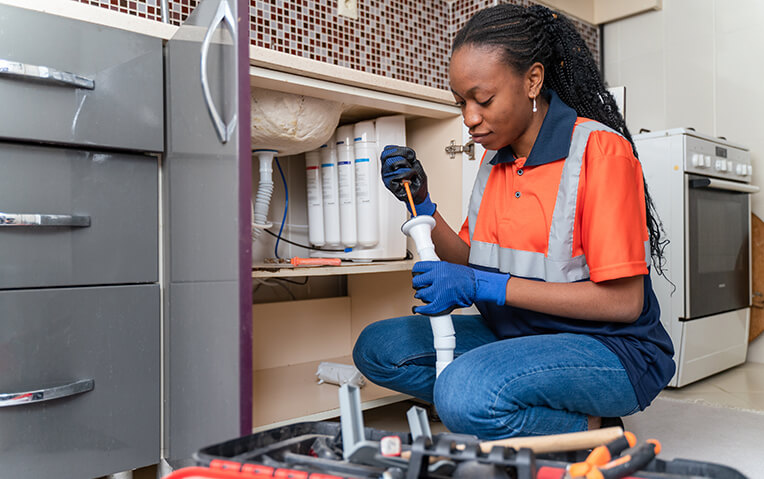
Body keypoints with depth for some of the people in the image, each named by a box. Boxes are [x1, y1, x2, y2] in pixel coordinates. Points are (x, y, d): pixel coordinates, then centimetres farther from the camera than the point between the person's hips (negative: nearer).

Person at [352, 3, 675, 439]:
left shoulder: (598, 149, -14)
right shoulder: (496, 160, 8)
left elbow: (624, 301, -18)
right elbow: (472, 263, 10)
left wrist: (483, 286, -22)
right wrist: (422, 204, -6)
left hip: (611, 349, -8)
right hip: (516, 336, 8)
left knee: (466, 396, -34)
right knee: (377, 348, -5)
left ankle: (588, 431, -4)